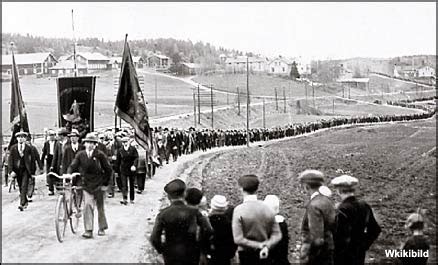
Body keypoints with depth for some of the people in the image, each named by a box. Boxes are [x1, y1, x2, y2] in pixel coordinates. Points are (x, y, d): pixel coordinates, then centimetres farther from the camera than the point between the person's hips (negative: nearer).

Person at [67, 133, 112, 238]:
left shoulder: (100, 155, -7)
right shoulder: (80, 154, -1)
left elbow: (108, 170, -2)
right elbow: (73, 166, -6)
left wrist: (105, 184, -4)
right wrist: (68, 174, -26)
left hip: (99, 185, -1)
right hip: (87, 185, 1)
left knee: (100, 207, 10)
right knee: (87, 206, -12)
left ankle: (102, 228, 27)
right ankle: (88, 230, -11)